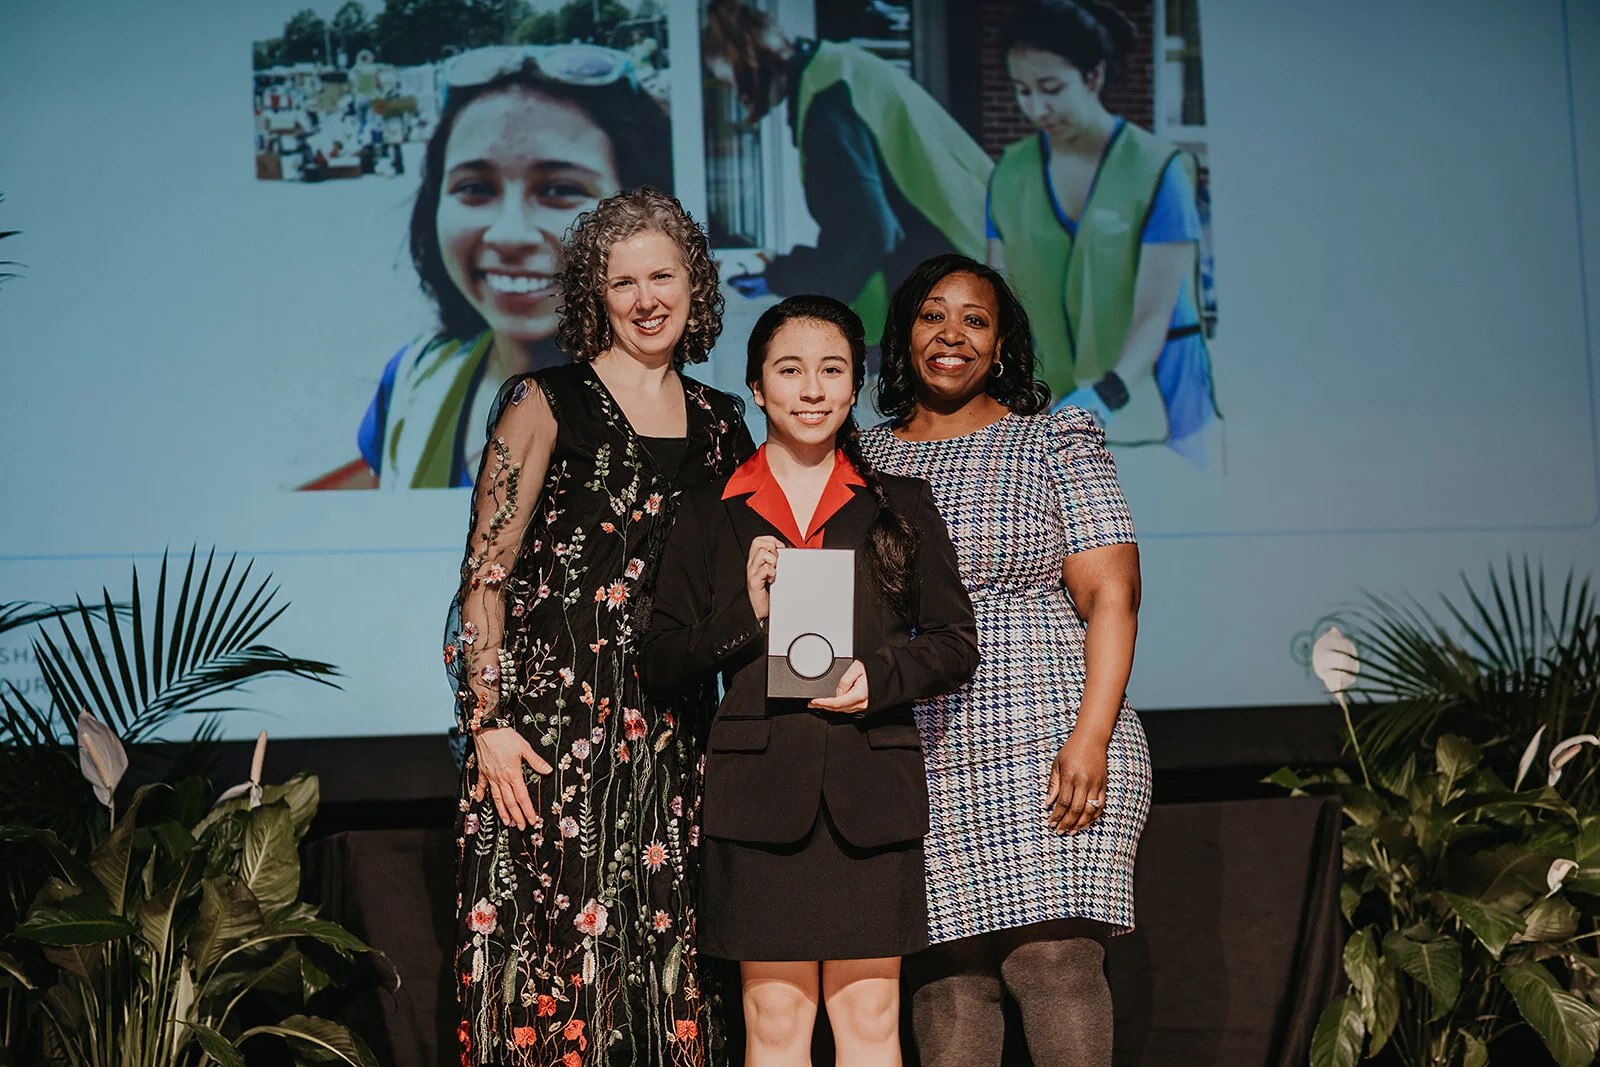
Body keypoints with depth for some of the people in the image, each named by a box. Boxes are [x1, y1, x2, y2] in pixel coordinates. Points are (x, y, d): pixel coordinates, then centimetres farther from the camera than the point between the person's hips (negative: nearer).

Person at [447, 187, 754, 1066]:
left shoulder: (719, 424, 14)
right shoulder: (546, 404, 0)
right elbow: (484, 573, -4)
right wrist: (487, 721, -11)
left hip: (672, 736, 4)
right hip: (553, 721, -4)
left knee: (663, 969, 4)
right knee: (549, 964, -5)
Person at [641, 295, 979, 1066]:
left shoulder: (899, 505, 10)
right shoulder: (714, 516, 8)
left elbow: (955, 644, 9)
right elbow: (662, 667, 6)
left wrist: (880, 676, -10)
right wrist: (747, 612, -11)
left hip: (872, 787, 1)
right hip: (759, 784, 0)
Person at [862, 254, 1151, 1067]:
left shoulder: (1056, 442, 6)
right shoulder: (863, 460, 15)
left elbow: (1110, 596, -1)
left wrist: (1091, 736, -13)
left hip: (1044, 750, -2)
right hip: (912, 768, 3)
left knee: (1053, 960, -11)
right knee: (945, 978, -1)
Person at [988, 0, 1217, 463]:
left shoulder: (1156, 170, -12)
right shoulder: (1010, 174, 0)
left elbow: (1153, 316, -18)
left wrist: (1104, 398, -33)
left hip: (1149, 401, -3)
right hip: (1053, 403, 3)